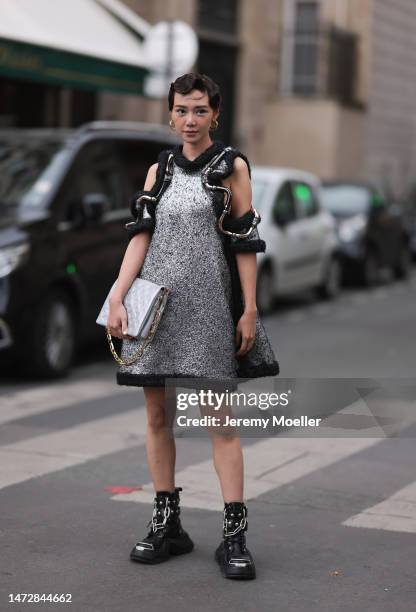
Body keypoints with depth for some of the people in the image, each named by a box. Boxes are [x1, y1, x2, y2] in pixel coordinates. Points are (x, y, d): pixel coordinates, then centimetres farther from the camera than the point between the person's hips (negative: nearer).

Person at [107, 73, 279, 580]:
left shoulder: (232, 166, 3)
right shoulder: (160, 169, 13)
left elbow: (245, 243, -1)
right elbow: (140, 236, 7)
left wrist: (249, 309, -6)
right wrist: (117, 299, -3)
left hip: (208, 305, -4)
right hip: (156, 301, 4)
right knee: (156, 414, 5)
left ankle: (234, 534, -3)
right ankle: (167, 524, 15)